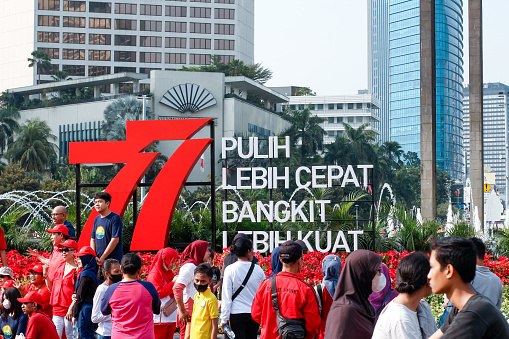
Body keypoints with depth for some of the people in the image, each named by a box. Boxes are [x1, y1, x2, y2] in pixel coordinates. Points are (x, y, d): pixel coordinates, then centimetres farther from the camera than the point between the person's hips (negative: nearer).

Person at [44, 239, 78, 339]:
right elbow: (51, 288, 20)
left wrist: (71, 308, -19)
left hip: (69, 309, -7)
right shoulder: (60, 268, 15)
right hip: (57, 309, 7)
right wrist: (45, 274, 8)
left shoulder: (76, 270, -8)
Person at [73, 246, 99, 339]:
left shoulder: (85, 274, -14)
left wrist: (75, 315, -6)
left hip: (85, 309, -9)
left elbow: (80, 296, -12)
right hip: (92, 308, 9)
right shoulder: (93, 273, 13)